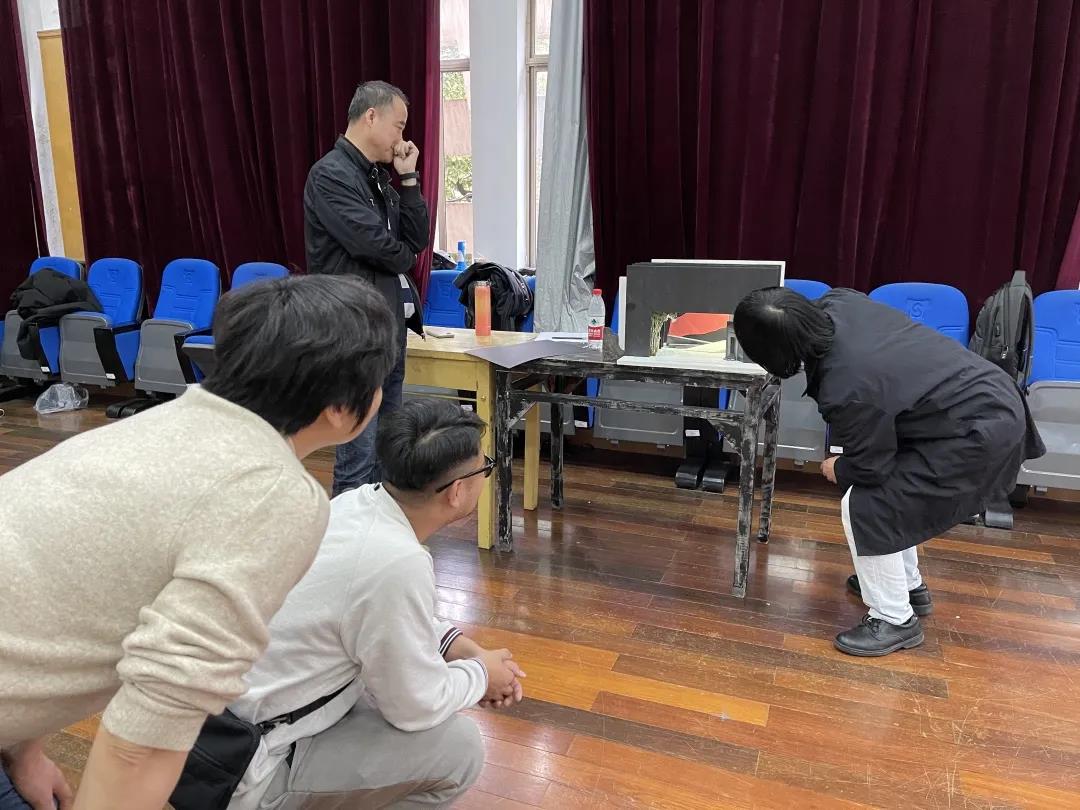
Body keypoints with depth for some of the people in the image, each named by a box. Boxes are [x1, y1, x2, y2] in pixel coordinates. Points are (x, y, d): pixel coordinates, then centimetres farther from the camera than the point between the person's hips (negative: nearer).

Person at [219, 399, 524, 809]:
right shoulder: (398, 562, -30)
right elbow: (416, 707, -15)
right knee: (459, 747, -8)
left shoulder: (357, 502, -5)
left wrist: (460, 646, 7)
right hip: (241, 774, -8)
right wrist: (482, 674, 2)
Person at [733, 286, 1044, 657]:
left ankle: (896, 620, 9)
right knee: (886, 487, 20)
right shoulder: (838, 303, -9)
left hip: (981, 434, -9)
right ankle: (909, 585, 37)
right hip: (990, 396, 10)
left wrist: (838, 470, 8)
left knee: (865, 506, -8)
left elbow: (871, 466, -14)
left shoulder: (844, 392, -31)